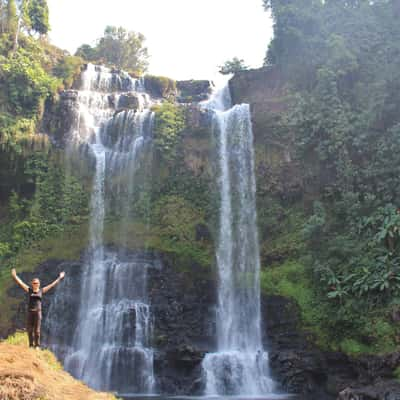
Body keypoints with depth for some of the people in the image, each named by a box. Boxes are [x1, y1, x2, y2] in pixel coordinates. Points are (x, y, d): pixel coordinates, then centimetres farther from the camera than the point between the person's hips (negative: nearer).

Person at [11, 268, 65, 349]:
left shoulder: (41, 291, 5)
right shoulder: (29, 290, 6)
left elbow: (52, 285, 8)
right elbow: (20, 283, 3)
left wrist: (59, 278, 9)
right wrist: (14, 276, -5)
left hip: (38, 312, -1)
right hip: (30, 312, 1)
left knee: (37, 330, -1)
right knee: (29, 330, 3)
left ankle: (37, 345, 5)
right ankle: (31, 345, 15)